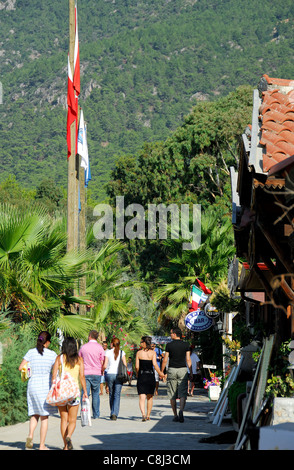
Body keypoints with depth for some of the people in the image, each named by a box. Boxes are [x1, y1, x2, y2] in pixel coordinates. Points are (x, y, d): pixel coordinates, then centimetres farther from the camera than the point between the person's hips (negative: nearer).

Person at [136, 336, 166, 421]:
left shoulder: (139, 353, -2)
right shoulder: (153, 352, -2)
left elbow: (137, 366, -3)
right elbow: (155, 364, -14)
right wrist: (160, 373, -5)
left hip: (141, 376, -1)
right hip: (151, 376, 1)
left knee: (142, 397, -5)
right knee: (150, 397, 17)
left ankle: (143, 413, -26)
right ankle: (148, 415, 21)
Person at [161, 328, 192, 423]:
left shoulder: (169, 345, -2)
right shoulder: (186, 345, 1)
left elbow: (165, 360, -2)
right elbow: (188, 360, -1)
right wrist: (191, 373, 4)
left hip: (172, 370, 0)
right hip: (183, 370, 0)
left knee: (172, 395, 8)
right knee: (182, 393, -2)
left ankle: (175, 415, 10)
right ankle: (181, 411, -25)